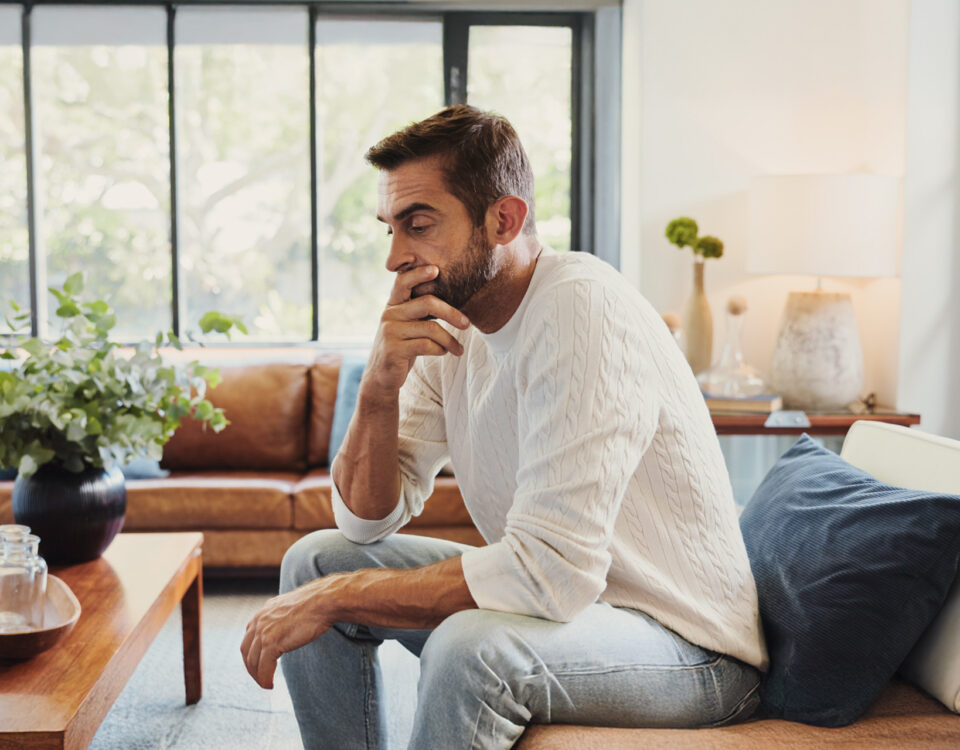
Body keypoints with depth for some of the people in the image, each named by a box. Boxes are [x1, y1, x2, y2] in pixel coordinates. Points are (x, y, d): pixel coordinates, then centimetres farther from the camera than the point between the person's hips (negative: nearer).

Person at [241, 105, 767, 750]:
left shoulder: (583, 307, -25)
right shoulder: (446, 325, 0)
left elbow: (552, 572, -31)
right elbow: (368, 521, 1)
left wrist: (337, 597, -23)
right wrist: (380, 386, -17)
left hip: (692, 648, -8)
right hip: (557, 594, 8)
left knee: (470, 647, -36)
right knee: (317, 559, 4)